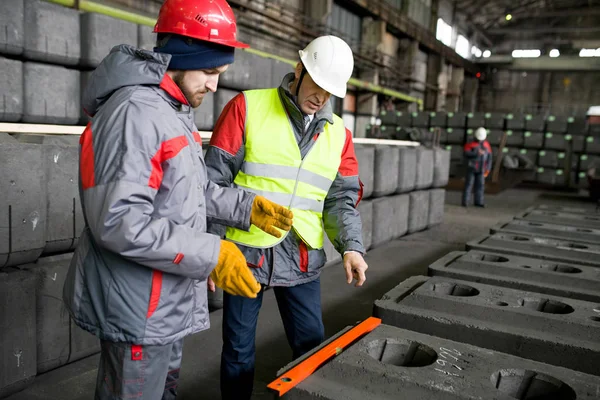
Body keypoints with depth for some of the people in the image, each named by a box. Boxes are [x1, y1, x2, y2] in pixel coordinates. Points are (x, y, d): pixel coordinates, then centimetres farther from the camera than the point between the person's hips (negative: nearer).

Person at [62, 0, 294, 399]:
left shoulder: (177, 113, 12)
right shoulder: (135, 111, -22)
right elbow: (118, 221, -30)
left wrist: (249, 207, 6)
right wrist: (211, 254, -27)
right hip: (139, 311, -10)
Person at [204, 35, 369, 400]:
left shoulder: (338, 132, 7)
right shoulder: (247, 107, -4)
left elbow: (342, 198, 7)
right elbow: (215, 181, -6)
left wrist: (352, 245, -10)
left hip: (303, 259, 3)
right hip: (245, 253, -3)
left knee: (313, 347, 13)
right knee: (239, 349, 12)